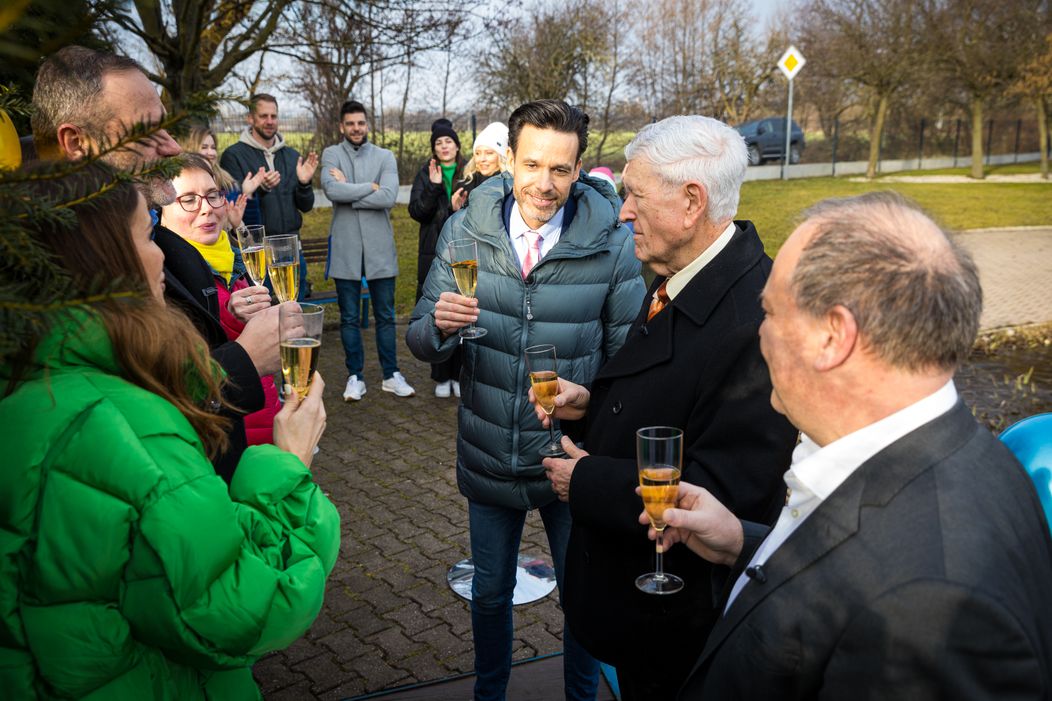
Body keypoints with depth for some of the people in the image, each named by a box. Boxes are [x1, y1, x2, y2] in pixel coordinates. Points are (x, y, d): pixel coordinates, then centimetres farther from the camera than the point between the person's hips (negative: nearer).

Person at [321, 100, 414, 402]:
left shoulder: (385, 157, 4)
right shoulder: (331, 154, 2)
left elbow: (389, 197, -13)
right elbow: (332, 190, -18)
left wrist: (349, 191, -11)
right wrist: (369, 187, -11)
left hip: (380, 248, 1)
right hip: (345, 248, -1)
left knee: (385, 316, 9)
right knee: (349, 318, 8)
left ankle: (391, 375, 20)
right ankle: (355, 376, 19)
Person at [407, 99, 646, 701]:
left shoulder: (613, 242, -14)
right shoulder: (465, 229, -7)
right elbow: (422, 341, -5)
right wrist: (440, 325, -27)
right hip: (489, 460, 2)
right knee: (491, 592, 22)